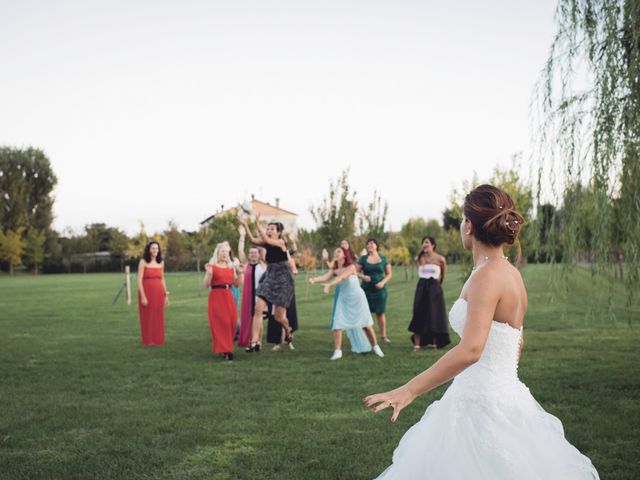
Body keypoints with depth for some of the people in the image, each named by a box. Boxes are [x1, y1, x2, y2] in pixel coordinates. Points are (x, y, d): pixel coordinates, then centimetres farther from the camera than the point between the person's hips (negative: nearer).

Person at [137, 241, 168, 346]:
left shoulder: (161, 263, 8)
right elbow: (139, 280, -10)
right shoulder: (143, 262, -6)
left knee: (158, 317, 7)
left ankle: (158, 340, 17)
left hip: (158, 293, 4)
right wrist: (143, 296, -16)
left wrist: (166, 295, 11)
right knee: (147, 317, 2)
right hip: (147, 292, -4)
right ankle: (148, 341, 11)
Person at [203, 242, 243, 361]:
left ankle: (227, 347, 19)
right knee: (220, 323, -5)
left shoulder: (231, 267, 13)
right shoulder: (212, 266, -2)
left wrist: (239, 273, 1)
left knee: (231, 322, 2)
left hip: (228, 297, 5)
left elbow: (236, 284, 14)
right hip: (216, 297, -5)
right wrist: (209, 273, -19)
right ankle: (223, 350, -1)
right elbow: (206, 285, -6)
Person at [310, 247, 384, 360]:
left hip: (357, 299, -3)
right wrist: (314, 279, -44)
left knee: (365, 324, 7)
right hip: (343, 300, 4)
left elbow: (341, 277, -35)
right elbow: (325, 277, -23)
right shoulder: (334, 270, -5)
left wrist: (329, 285, -52)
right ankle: (337, 351, -5)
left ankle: (375, 347, 25)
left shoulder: (351, 267, -19)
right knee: (337, 324, -10)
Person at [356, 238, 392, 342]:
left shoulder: (383, 259, 4)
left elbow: (389, 274, 6)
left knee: (380, 312, 3)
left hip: (380, 289, 0)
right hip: (366, 289, 0)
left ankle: (384, 336, 12)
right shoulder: (363, 259, 3)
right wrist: (363, 276, -17)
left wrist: (383, 282, -10)